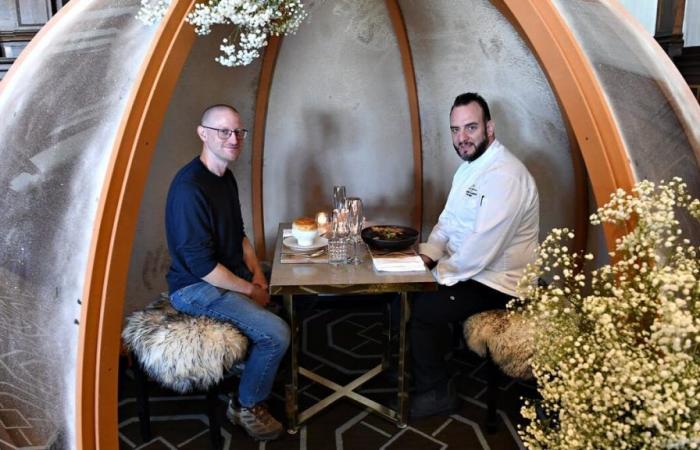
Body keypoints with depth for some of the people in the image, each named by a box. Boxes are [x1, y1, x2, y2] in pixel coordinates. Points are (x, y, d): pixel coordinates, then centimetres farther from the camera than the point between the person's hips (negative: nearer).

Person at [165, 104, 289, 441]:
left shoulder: (226, 177, 5)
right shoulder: (189, 188, -25)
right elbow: (202, 266, -26)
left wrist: (257, 274, 3)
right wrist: (250, 290, -16)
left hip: (232, 274, 9)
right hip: (195, 288, -9)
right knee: (276, 333, -21)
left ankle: (269, 377, 24)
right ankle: (247, 407, 5)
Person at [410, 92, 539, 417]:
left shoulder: (505, 176, -25)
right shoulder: (470, 166, 8)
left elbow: (481, 249, -29)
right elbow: (448, 220, 12)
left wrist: (437, 274, -17)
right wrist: (427, 255, -4)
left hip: (495, 282, -9)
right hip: (468, 267, 9)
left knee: (420, 309, -17)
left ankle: (437, 393, 5)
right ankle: (435, 352, 22)